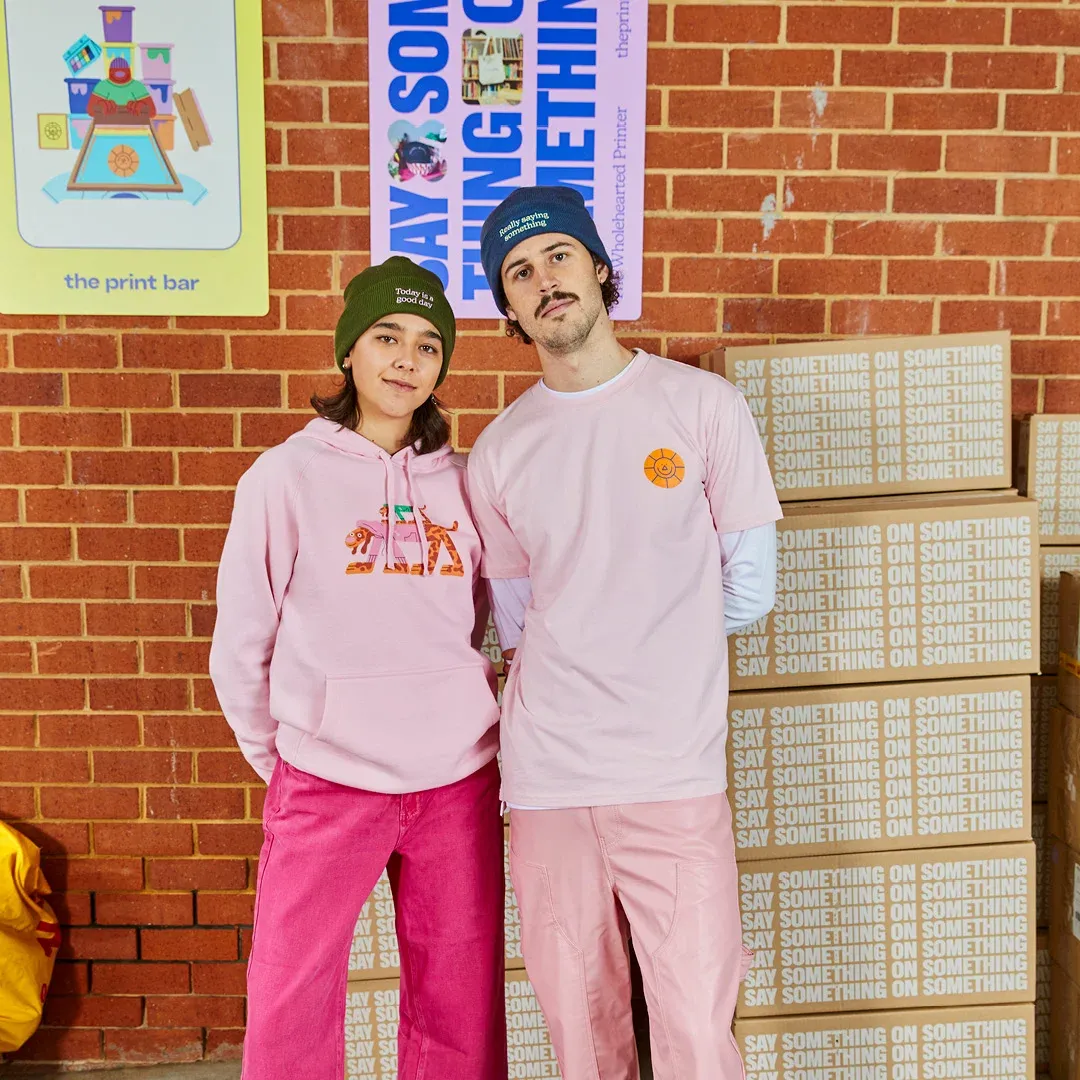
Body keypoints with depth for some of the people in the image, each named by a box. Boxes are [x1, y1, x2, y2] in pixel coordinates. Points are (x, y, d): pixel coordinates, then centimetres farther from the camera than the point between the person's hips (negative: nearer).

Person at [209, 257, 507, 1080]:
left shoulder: (462, 482, 6)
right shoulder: (287, 475, -2)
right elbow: (240, 648, 2)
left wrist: (487, 734, 7)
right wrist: (279, 761, 6)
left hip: (458, 781, 3)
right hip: (324, 785, -2)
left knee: (462, 1007, 12)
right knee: (292, 1010, 3)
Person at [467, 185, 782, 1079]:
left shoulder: (703, 405, 0)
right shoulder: (498, 451, 6)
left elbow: (746, 591, 2)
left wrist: (629, 637, 8)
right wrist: (641, 633, 6)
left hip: (676, 771, -2)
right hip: (546, 771, 2)